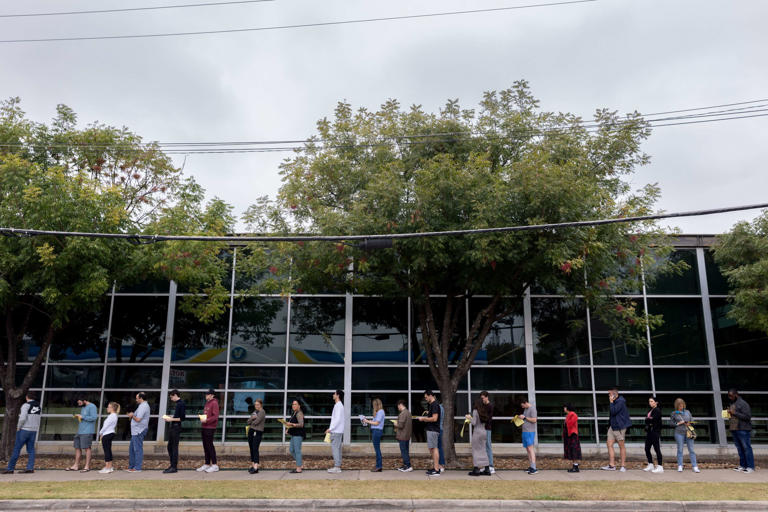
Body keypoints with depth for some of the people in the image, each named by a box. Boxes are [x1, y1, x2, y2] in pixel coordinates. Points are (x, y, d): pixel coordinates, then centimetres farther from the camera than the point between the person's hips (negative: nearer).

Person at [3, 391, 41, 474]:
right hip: (34, 430, 6)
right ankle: (30, 468, -1)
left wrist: (18, 427, -7)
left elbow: (22, 418, -19)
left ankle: (10, 468, 5)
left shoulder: (26, 405, -10)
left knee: (17, 449, 1)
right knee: (31, 449, 6)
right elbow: (38, 420, 9)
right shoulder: (38, 406, 10)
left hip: (24, 429, -6)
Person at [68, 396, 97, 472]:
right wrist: (78, 417, 8)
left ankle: (87, 466, -3)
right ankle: (75, 465, 15)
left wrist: (82, 417, -15)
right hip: (80, 431, 9)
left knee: (86, 448, -7)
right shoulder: (83, 407, 20)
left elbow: (94, 417, -19)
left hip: (87, 432, -9)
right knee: (77, 448, 9)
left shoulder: (92, 407, -9)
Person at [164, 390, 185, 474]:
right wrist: (169, 417, 10)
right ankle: (172, 465, 23)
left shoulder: (181, 404, -13)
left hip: (176, 427, -9)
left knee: (174, 447, -5)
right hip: (172, 427, 9)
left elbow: (182, 418, -16)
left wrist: (172, 419, -15)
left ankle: (174, 467, -1)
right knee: (170, 447, 14)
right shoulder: (176, 403, 15)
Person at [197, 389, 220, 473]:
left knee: (210, 445, -8)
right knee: (205, 446, 11)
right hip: (204, 427, 9)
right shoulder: (207, 403, 18)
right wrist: (202, 419, 6)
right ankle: (207, 464, 17)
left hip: (210, 428, -9)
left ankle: (215, 465, -4)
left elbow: (215, 416, -16)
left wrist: (206, 421, -21)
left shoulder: (214, 403, -10)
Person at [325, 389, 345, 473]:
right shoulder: (339, 405, 17)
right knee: (337, 448, 11)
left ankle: (337, 467, -8)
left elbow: (338, 419, -20)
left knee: (335, 448, -8)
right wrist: (331, 428, 20)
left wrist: (330, 429, -18)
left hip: (336, 431, -10)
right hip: (337, 431, 10)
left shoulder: (338, 405, -14)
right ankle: (337, 466, 15)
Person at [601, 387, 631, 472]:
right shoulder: (615, 402, 15)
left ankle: (623, 466, 8)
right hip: (612, 426, 9)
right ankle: (612, 465, 2)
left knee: (621, 446, 1)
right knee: (609, 444, 1)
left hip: (619, 427, -9)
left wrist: (611, 402, -12)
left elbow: (613, 411, -22)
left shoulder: (620, 402, -13)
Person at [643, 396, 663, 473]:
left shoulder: (657, 410, -8)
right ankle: (650, 465, 19)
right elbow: (646, 420, 11)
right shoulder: (650, 411, 19)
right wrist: (650, 420, -8)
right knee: (647, 449, 9)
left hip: (655, 432, -9)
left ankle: (660, 467, -3)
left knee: (657, 449, -6)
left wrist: (648, 419, -3)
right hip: (649, 432, 9)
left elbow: (653, 420, -18)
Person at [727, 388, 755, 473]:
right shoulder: (732, 404, 17)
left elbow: (748, 416, -17)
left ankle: (750, 467, -1)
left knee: (746, 448, -4)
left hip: (743, 429, -8)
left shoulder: (743, 404, -10)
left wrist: (734, 413, -18)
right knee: (740, 449, 11)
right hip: (734, 429, 8)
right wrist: (729, 414, 7)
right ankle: (742, 466, 17)